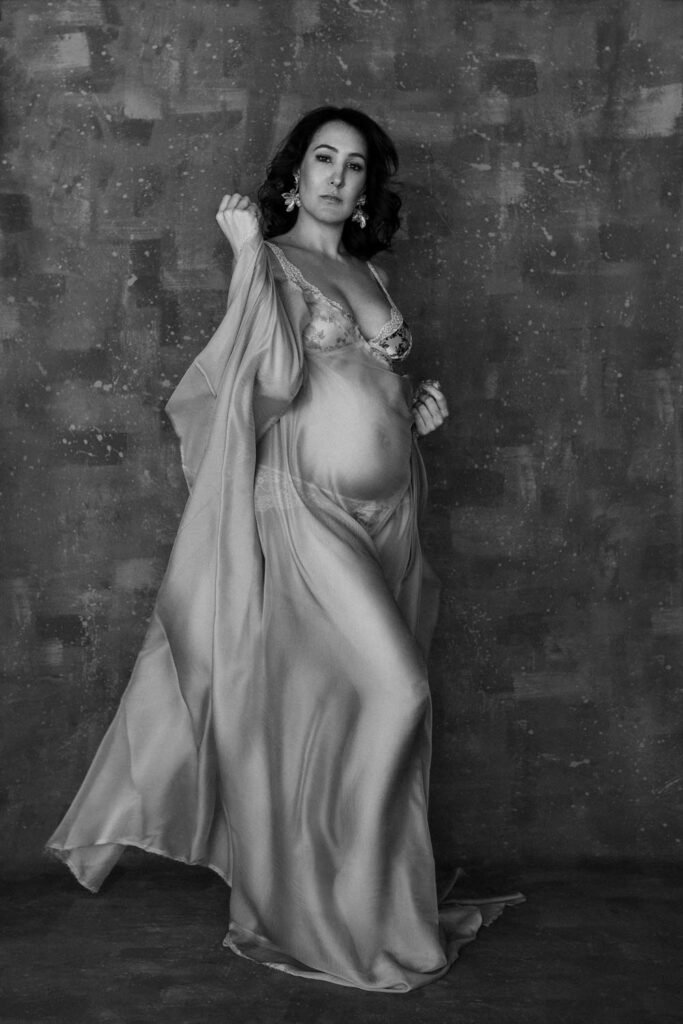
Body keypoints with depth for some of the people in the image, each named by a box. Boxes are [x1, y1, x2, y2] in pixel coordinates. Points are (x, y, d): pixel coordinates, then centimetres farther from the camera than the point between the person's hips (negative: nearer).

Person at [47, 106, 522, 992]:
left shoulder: (370, 275, 17)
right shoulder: (274, 264, -3)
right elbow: (278, 378, -20)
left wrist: (418, 408, 7)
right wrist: (250, 254, -18)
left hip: (386, 512, 7)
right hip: (309, 508, -7)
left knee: (347, 711, 9)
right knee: (393, 691, -14)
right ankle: (351, 920, 2)